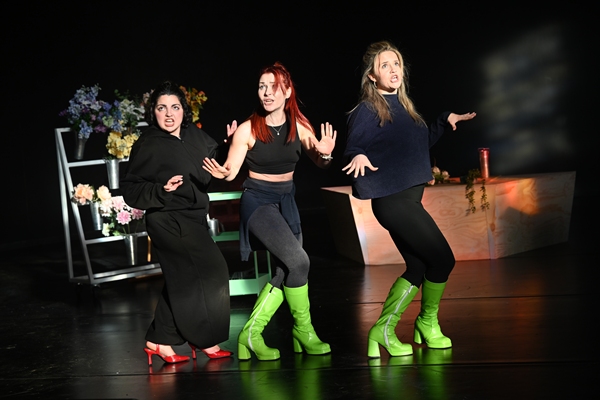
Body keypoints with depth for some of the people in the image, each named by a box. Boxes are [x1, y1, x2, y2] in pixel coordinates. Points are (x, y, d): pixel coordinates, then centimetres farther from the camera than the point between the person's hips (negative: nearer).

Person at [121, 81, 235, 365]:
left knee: (183, 281, 12)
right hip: (168, 220, -8)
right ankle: (206, 340, 2)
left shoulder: (194, 136, 7)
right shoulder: (147, 145, -11)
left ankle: (159, 341, 22)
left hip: (193, 218, 8)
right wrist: (161, 190, -25)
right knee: (211, 270, -11)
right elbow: (130, 188, -11)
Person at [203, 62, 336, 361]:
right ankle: (303, 330, -3)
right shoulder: (248, 129, -12)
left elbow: (320, 162, 6)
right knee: (298, 261, -20)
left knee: (285, 273, 3)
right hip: (257, 200, -6)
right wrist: (222, 173, -32)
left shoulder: (298, 126, -2)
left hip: (286, 202, 6)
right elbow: (231, 170, -9)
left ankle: (251, 334, 13)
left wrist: (326, 154, -17)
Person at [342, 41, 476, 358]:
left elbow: (424, 141, 25)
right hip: (392, 200, -9)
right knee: (442, 258, -5)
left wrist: (446, 119, 16)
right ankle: (428, 323, 16)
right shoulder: (366, 111, -10)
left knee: (418, 268, 11)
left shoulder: (403, 106, 12)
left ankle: (382, 331, 17)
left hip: (409, 198, 9)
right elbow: (352, 150, -15)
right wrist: (359, 157, -36)